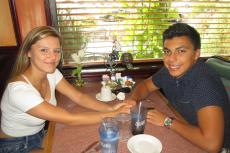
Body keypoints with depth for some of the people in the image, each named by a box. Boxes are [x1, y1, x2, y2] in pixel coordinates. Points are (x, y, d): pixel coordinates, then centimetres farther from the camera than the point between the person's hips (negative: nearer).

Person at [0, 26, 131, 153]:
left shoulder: (52, 73, -12)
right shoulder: (19, 90, -34)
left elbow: (79, 97, -11)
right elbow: (70, 119, -35)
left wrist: (110, 108, -26)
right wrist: (115, 114, -31)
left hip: (39, 135, 6)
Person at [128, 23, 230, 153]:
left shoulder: (205, 82, -30)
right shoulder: (170, 71, -10)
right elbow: (145, 85, 7)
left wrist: (168, 121, -24)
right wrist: (133, 100, -13)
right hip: (184, 137, 5)